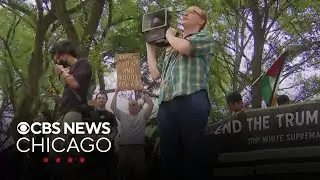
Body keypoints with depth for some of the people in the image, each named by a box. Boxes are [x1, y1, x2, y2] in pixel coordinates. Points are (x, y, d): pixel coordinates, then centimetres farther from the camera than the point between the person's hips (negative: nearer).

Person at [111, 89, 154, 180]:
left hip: (139, 148, -2)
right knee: (123, 172, 4)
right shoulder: (123, 116, 21)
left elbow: (151, 105, 4)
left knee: (141, 173, -8)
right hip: (123, 148, 2)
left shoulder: (142, 115, 14)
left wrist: (144, 93, 11)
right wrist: (116, 92, 15)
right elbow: (113, 107, 13)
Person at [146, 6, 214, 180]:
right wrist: (150, 46, 29)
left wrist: (169, 35, 13)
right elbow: (155, 73, 26)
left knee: (192, 153, -10)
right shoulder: (170, 49, 32)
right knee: (169, 155, 1)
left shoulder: (205, 37, 14)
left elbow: (184, 47, -8)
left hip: (192, 101, -6)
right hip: (166, 105, 6)